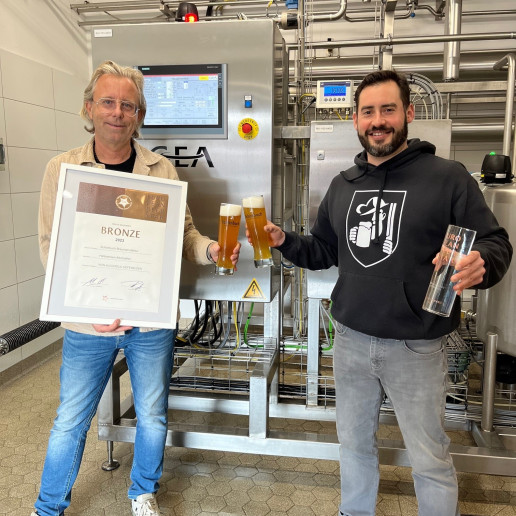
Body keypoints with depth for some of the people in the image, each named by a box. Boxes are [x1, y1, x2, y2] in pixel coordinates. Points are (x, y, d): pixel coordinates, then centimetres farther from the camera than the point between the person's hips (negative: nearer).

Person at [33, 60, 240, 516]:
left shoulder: (161, 170, 0)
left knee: (153, 418, 16)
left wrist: (211, 250, -18)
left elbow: (183, 232, 4)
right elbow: (51, 245, -3)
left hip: (152, 322, 1)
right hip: (87, 324, -1)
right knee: (70, 423, 13)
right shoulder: (63, 169, -2)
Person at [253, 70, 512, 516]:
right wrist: (284, 242, -2)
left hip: (416, 346, -4)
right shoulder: (343, 185, 7)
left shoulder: (447, 177, -9)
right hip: (351, 340, 5)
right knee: (354, 443, 22)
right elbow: (323, 251, 15)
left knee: (430, 458, 12)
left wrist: (480, 265, -30)